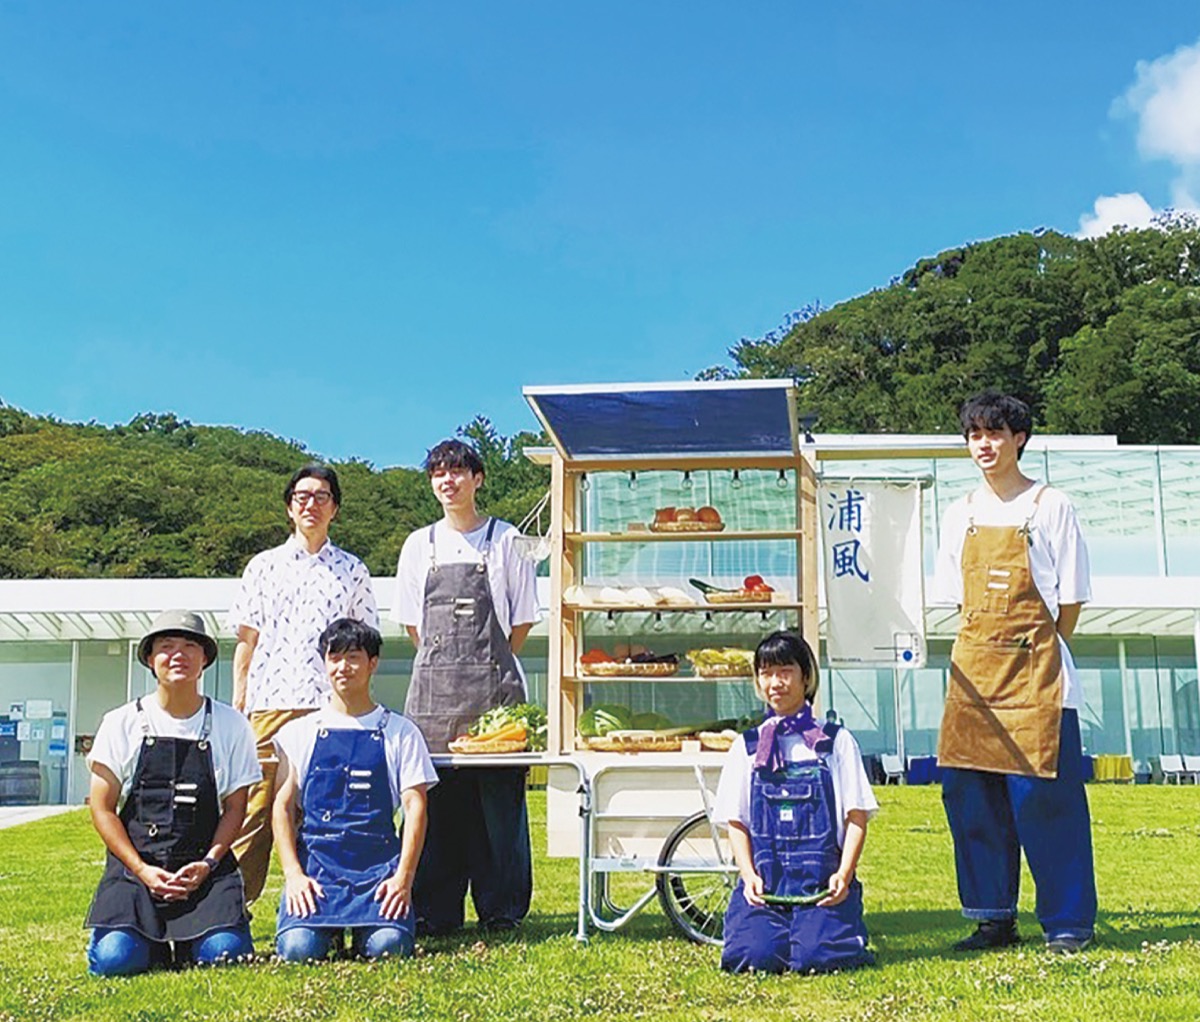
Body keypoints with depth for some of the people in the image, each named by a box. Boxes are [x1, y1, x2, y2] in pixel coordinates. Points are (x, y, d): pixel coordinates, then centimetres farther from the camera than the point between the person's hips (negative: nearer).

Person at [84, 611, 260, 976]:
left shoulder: (230, 725, 4)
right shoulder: (122, 723, 3)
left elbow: (235, 807, 5)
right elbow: (102, 808, 2)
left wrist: (208, 864, -11)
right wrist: (142, 870, -10)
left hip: (206, 867, 0)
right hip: (134, 865, 0)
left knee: (223, 953, -22)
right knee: (114, 958, -23)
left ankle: (186, 944, 13)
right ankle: (155, 944, 12)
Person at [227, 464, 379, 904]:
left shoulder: (352, 570, 13)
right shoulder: (264, 566, 13)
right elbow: (246, 638, 12)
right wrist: (238, 702, 5)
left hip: (331, 704, 0)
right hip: (270, 701, 0)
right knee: (256, 804, -3)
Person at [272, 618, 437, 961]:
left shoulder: (399, 732, 9)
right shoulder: (299, 732, 12)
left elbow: (415, 805, 3)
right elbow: (283, 807, 7)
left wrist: (403, 877, -10)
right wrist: (293, 874, -7)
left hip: (378, 863, 0)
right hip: (315, 860, 1)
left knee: (388, 946, -26)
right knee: (297, 948, -24)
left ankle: (363, 931, 10)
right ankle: (329, 925, 10)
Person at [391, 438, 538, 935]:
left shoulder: (505, 540, 5)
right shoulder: (420, 544, 13)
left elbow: (523, 619, 7)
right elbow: (411, 620, 17)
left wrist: (487, 665, 4)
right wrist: (446, 662, 9)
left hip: (493, 685, -2)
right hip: (433, 687, 2)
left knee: (498, 796, -2)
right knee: (434, 795, 2)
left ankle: (501, 912, 6)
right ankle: (435, 911, 10)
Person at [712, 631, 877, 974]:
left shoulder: (835, 741, 9)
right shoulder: (747, 746, 13)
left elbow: (857, 817, 4)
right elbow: (736, 822, 11)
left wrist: (844, 874, -11)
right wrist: (748, 874, -6)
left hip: (822, 880, -1)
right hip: (765, 879, 1)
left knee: (816, 956, -25)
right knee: (753, 956, -23)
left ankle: (848, 931, 10)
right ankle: (777, 925, 11)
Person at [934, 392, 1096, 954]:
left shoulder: (1050, 507, -1)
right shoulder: (960, 513, 12)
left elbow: (1070, 599, 0)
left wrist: (1034, 657, -2)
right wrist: (989, 653, 8)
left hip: (1035, 673, -4)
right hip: (973, 670, 5)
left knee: (1044, 795, -5)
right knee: (970, 794, 4)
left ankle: (1068, 923, 7)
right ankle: (993, 918, 15)